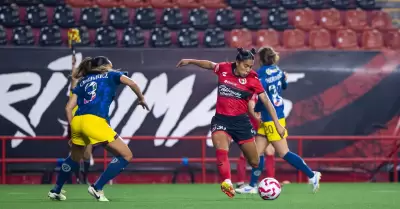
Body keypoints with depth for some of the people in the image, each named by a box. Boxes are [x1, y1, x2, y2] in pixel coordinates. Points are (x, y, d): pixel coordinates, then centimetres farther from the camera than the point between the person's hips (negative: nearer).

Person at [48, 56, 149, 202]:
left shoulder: (82, 81, 28)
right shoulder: (110, 75, 19)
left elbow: (68, 108, 19)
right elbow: (131, 83, 3)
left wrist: (73, 130, 24)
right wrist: (141, 99, 19)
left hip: (77, 121, 6)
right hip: (95, 122, -6)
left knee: (74, 158, 32)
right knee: (126, 156, 2)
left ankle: (55, 191, 39)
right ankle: (97, 188, -3)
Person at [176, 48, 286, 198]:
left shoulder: (252, 79, -7)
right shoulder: (224, 69, -2)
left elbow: (266, 101, -6)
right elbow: (209, 64, 20)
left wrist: (277, 123, -9)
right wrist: (190, 61, 25)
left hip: (241, 121, 0)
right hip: (221, 119, 0)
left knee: (254, 162, 5)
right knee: (221, 150, -28)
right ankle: (227, 183, -37)